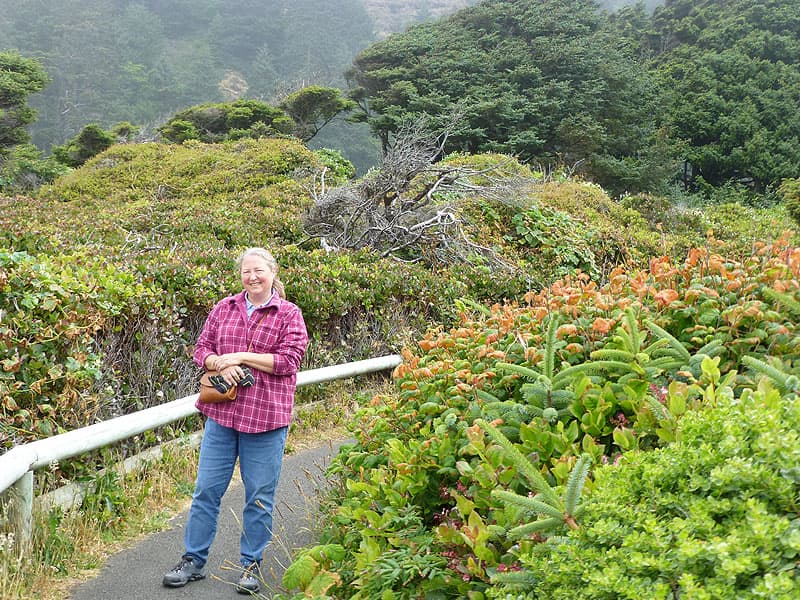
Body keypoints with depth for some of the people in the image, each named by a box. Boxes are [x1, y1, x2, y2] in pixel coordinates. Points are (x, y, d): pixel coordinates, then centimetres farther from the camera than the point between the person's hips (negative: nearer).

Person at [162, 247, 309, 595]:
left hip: (266, 417, -3)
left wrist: (240, 357, -13)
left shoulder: (289, 314, -1)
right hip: (221, 411, 3)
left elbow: (289, 360, -10)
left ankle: (251, 564, 21)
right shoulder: (224, 309, 10)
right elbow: (201, 348, 11)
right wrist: (220, 364, -11)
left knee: (259, 496, 6)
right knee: (206, 489, 8)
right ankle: (194, 560, 20)